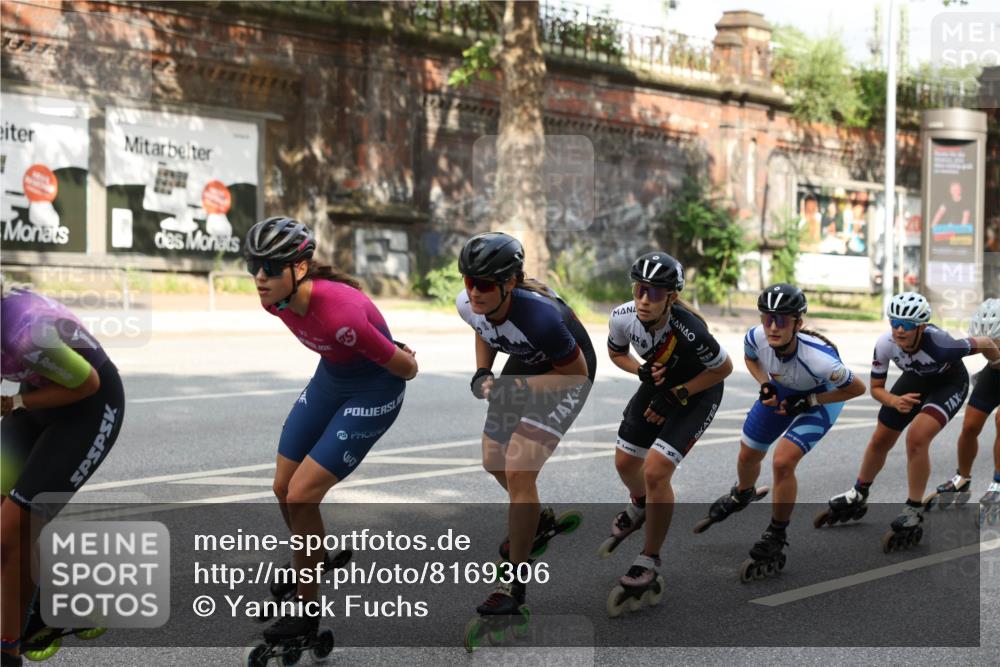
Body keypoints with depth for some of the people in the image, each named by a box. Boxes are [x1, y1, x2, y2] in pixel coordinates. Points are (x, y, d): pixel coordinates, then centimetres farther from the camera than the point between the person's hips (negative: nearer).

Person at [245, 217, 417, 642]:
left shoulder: (340, 314, -38)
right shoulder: (275, 300, -15)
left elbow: (405, 366, -24)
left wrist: (404, 359, -2)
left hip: (374, 391, -7)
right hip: (330, 378, 7)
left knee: (300, 496, -11)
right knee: (284, 488, 10)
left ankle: (306, 612, 5)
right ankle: (314, 566, 38)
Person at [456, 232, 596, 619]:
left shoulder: (538, 317, -40)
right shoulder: (468, 305, -20)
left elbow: (577, 373, -23)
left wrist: (519, 387, -29)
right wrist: (482, 374, -8)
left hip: (566, 375, -7)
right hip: (524, 366, 7)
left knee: (518, 470, -18)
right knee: (495, 462, 14)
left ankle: (514, 582, -7)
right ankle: (538, 522, 45)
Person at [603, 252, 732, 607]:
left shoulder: (688, 330, -39)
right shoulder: (623, 317, -24)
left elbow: (724, 368, -20)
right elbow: (616, 352, 0)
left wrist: (676, 395, -21)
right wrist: (641, 370, -20)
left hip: (698, 391, -6)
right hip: (659, 384, 6)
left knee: (655, 471, -17)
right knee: (625, 462, 14)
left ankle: (650, 558, 3)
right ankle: (640, 506, 51)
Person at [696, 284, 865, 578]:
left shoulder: (818, 358, -43)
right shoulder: (757, 337, -30)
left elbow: (857, 388, -25)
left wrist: (807, 402, -28)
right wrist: (765, 384, -20)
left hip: (820, 399, -5)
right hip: (781, 390, 5)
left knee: (783, 462, -22)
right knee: (748, 455, 16)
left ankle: (776, 536, 0)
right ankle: (741, 495, 53)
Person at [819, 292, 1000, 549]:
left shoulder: (939, 343, -41)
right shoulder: (885, 343, -29)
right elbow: (876, 388, -13)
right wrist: (895, 401, -35)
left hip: (949, 382, -5)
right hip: (916, 379, 5)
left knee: (916, 437, -27)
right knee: (880, 441, 10)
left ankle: (914, 514, -13)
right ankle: (858, 496, 38)